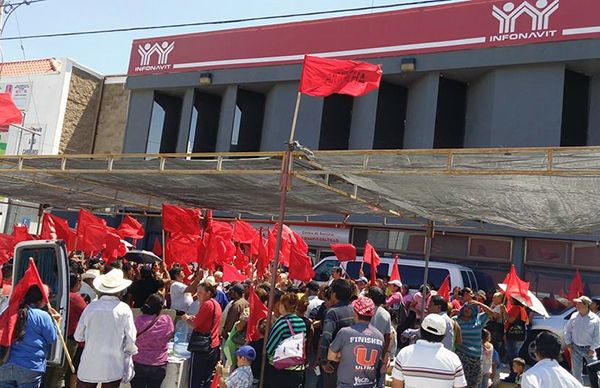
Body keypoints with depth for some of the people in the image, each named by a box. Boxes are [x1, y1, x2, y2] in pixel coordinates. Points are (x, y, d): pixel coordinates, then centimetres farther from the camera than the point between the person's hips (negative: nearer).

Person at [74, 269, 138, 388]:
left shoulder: (91, 307, -6)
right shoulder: (124, 309, -10)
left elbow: (78, 336, 3)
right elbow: (131, 339, -7)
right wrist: (129, 353, 13)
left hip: (89, 366, 2)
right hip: (113, 368, -1)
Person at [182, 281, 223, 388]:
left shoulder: (207, 304, -15)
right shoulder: (216, 304, 11)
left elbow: (194, 325, -13)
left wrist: (187, 318, 5)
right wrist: (194, 318, 10)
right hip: (214, 346, 9)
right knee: (208, 379, 14)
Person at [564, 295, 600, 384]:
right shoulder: (574, 316, -4)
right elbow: (567, 330, 7)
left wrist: (592, 348, -10)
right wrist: (568, 343, 3)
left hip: (588, 349, -3)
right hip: (576, 348, 3)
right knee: (576, 370, 10)